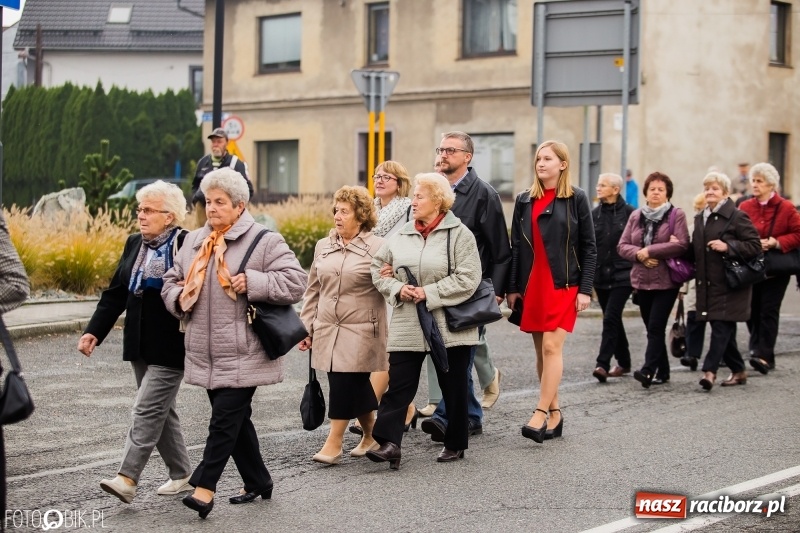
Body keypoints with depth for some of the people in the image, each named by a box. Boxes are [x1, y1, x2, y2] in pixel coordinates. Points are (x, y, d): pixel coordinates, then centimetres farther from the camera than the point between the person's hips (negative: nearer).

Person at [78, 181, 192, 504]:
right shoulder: (134, 244, 9)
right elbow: (116, 293, 10)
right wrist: (94, 331, 1)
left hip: (171, 347, -7)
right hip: (140, 345, 8)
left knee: (148, 409, -9)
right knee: (160, 410, 13)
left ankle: (127, 479, -10)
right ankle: (181, 474, 24)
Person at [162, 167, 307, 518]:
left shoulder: (264, 241, -7)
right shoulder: (194, 241, 13)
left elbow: (295, 282, -13)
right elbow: (172, 280, 22)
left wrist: (252, 282, -22)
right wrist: (178, 298, 0)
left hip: (242, 355, -7)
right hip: (207, 355, 7)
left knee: (225, 418, -10)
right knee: (236, 419, 14)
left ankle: (204, 487, -7)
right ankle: (257, 482, 26)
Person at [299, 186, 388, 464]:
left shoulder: (377, 247, -3)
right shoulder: (323, 246, 13)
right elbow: (313, 291, 17)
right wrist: (306, 326, 14)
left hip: (360, 331, -5)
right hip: (327, 329, 5)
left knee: (345, 384, -9)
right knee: (356, 387, 9)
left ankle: (334, 443, -2)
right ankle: (371, 436, 26)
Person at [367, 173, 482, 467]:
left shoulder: (459, 234, -7)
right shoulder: (401, 235, 8)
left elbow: (467, 278, -14)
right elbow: (379, 268, 11)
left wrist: (429, 293, -18)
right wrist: (398, 289, -8)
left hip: (448, 326, -3)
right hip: (407, 326, 4)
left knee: (453, 387, 8)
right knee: (398, 383, -5)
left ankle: (455, 444, 22)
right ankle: (388, 442, -10)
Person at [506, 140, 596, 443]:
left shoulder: (576, 199, 1)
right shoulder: (524, 201, 11)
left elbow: (589, 248, 0)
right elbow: (516, 247, 11)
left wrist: (585, 289, -7)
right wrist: (512, 288, 6)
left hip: (563, 285, -4)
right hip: (532, 285, 4)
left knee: (551, 348, -12)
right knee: (541, 352, 6)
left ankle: (541, 414, -14)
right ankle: (555, 413, 14)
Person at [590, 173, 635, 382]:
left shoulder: (629, 212, -5)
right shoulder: (594, 214, 7)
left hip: (622, 276, -5)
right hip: (601, 275, 5)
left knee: (611, 318, -14)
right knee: (613, 319, 13)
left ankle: (603, 364, -16)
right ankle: (623, 362, 26)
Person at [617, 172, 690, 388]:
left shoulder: (676, 215, -3)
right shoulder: (636, 216, 12)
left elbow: (682, 245, -15)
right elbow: (622, 246, 8)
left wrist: (649, 251, -15)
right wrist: (638, 255, -13)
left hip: (666, 281, -5)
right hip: (642, 280, 5)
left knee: (656, 327, -13)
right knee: (652, 328, 9)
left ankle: (648, 369, -17)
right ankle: (662, 371, 18)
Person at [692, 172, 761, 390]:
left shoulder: (737, 217, -7)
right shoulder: (700, 218, 16)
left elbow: (755, 245, -12)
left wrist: (727, 246, -21)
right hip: (708, 284, 7)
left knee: (721, 327, -11)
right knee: (725, 330, 11)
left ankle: (709, 370, -15)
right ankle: (738, 371, 21)